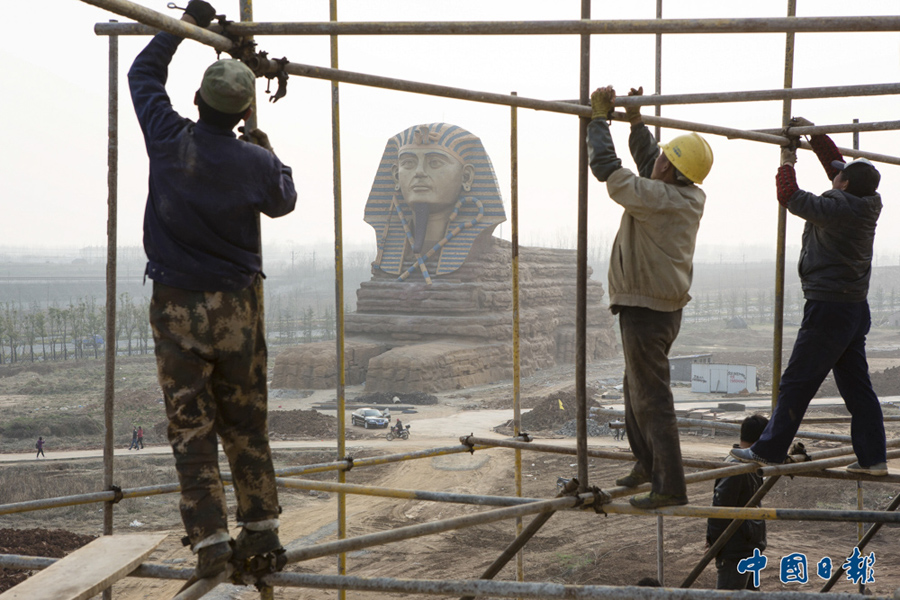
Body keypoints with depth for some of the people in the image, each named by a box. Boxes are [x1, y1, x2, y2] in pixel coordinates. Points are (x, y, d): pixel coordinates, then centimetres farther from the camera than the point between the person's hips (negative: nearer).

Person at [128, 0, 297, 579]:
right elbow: (284, 201, 15)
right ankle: (262, 525, 20)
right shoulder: (255, 163, -9)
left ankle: (210, 538, -1)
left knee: (191, 424, 2)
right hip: (238, 306, 1)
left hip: (177, 308, -1)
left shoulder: (169, 141, -8)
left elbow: (144, 73, 10)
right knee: (245, 422, 13)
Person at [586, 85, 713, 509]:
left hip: (645, 309, -10)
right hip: (667, 306, 10)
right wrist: (636, 120, 19)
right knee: (636, 386, 24)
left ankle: (670, 486, -4)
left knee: (651, 397, -6)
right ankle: (647, 463, 38)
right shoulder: (692, 198, 3)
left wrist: (599, 116, -9)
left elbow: (606, 168, -20)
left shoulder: (656, 197, -22)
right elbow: (647, 162, 21)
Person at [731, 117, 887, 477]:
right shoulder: (866, 206, 6)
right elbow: (835, 162, 19)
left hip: (828, 309, -8)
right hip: (856, 309, 8)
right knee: (857, 386, 10)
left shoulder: (838, 210, -18)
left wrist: (786, 164, 7)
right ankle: (873, 457, 11)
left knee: (796, 383, -1)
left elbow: (791, 197, -9)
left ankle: (770, 450, 5)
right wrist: (813, 134, 21)